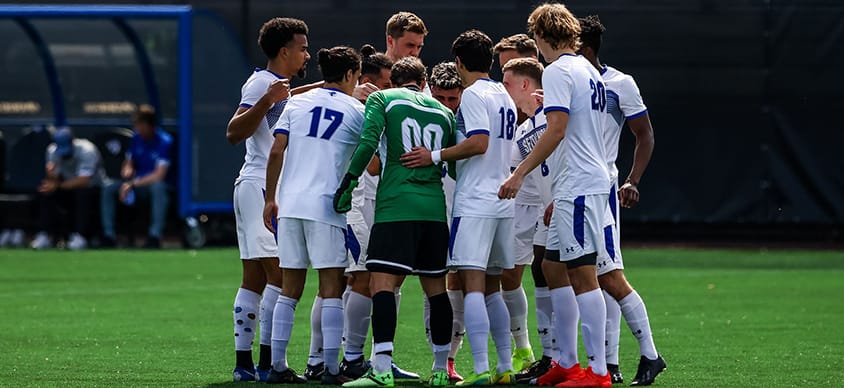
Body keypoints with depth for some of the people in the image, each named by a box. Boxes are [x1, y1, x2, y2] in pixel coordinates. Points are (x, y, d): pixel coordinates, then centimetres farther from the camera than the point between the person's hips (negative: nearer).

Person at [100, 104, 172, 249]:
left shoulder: (165, 141, -14)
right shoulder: (136, 138, 5)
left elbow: (159, 175, -20)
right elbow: (128, 165, 16)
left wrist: (133, 184, -21)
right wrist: (127, 171, -9)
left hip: (154, 185, -6)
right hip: (136, 185, 6)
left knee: (158, 187, -41)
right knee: (108, 188, -18)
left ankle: (154, 236, -45)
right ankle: (108, 235, -20)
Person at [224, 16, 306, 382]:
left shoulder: (275, 86, 19)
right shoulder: (262, 83, -10)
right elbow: (233, 133, -20)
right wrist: (267, 100, -31)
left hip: (254, 188, 10)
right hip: (264, 188, -10)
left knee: (254, 280, 8)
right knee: (281, 276, -12)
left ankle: (243, 362, 7)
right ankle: (267, 364, -16)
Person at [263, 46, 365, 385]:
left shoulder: (296, 103, 11)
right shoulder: (356, 111, 2)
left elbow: (276, 152, 4)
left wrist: (270, 198, 10)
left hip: (290, 204, 4)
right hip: (326, 206, -4)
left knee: (290, 288, 9)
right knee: (331, 287, 0)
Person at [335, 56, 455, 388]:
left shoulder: (381, 99, 7)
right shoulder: (443, 111, 18)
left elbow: (368, 142, -9)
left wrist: (348, 182, -3)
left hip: (396, 206, -5)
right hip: (434, 207, 5)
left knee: (382, 283, -10)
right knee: (435, 287, 13)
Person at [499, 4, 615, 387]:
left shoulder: (558, 71, -10)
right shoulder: (588, 71, 18)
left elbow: (557, 129, -20)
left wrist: (519, 173, -18)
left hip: (578, 189, -10)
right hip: (588, 184, 10)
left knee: (582, 275, -10)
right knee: (553, 267, 15)